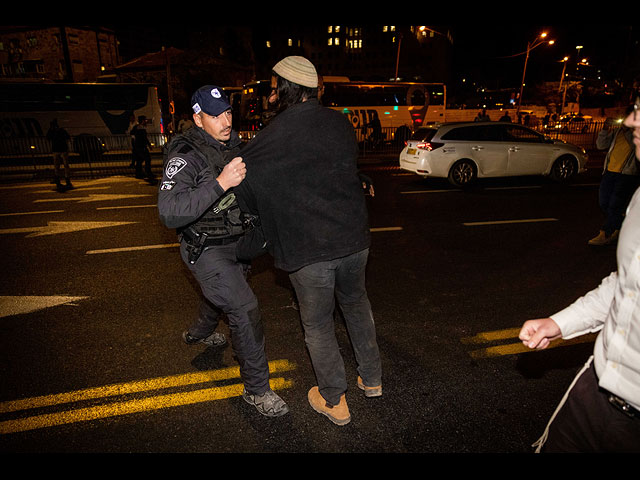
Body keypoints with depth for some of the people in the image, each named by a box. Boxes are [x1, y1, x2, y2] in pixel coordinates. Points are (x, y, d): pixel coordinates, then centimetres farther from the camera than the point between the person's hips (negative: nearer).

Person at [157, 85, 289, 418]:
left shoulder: (231, 144, 0)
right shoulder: (185, 156, -24)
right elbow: (170, 213, -36)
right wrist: (220, 183, -42)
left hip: (234, 240, 9)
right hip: (206, 249, -8)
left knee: (223, 292, 29)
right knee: (244, 308, -15)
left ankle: (199, 333, 61)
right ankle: (257, 389, 2)